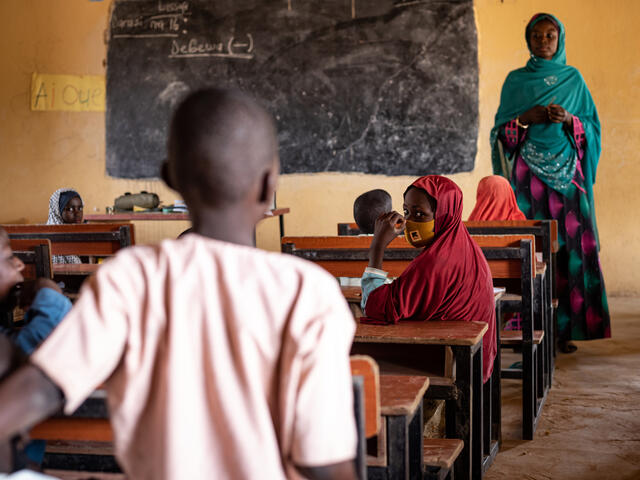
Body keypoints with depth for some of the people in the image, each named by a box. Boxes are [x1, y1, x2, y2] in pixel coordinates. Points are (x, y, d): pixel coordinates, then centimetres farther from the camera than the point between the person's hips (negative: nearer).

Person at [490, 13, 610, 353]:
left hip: (566, 172, 1)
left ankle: (566, 328, 0)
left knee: (568, 245, -6)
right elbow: (501, 130, 7)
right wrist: (526, 119, -11)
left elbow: (593, 125, 11)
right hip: (528, 173, -1)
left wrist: (569, 120, -9)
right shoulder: (515, 80, 10)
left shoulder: (574, 79, 12)